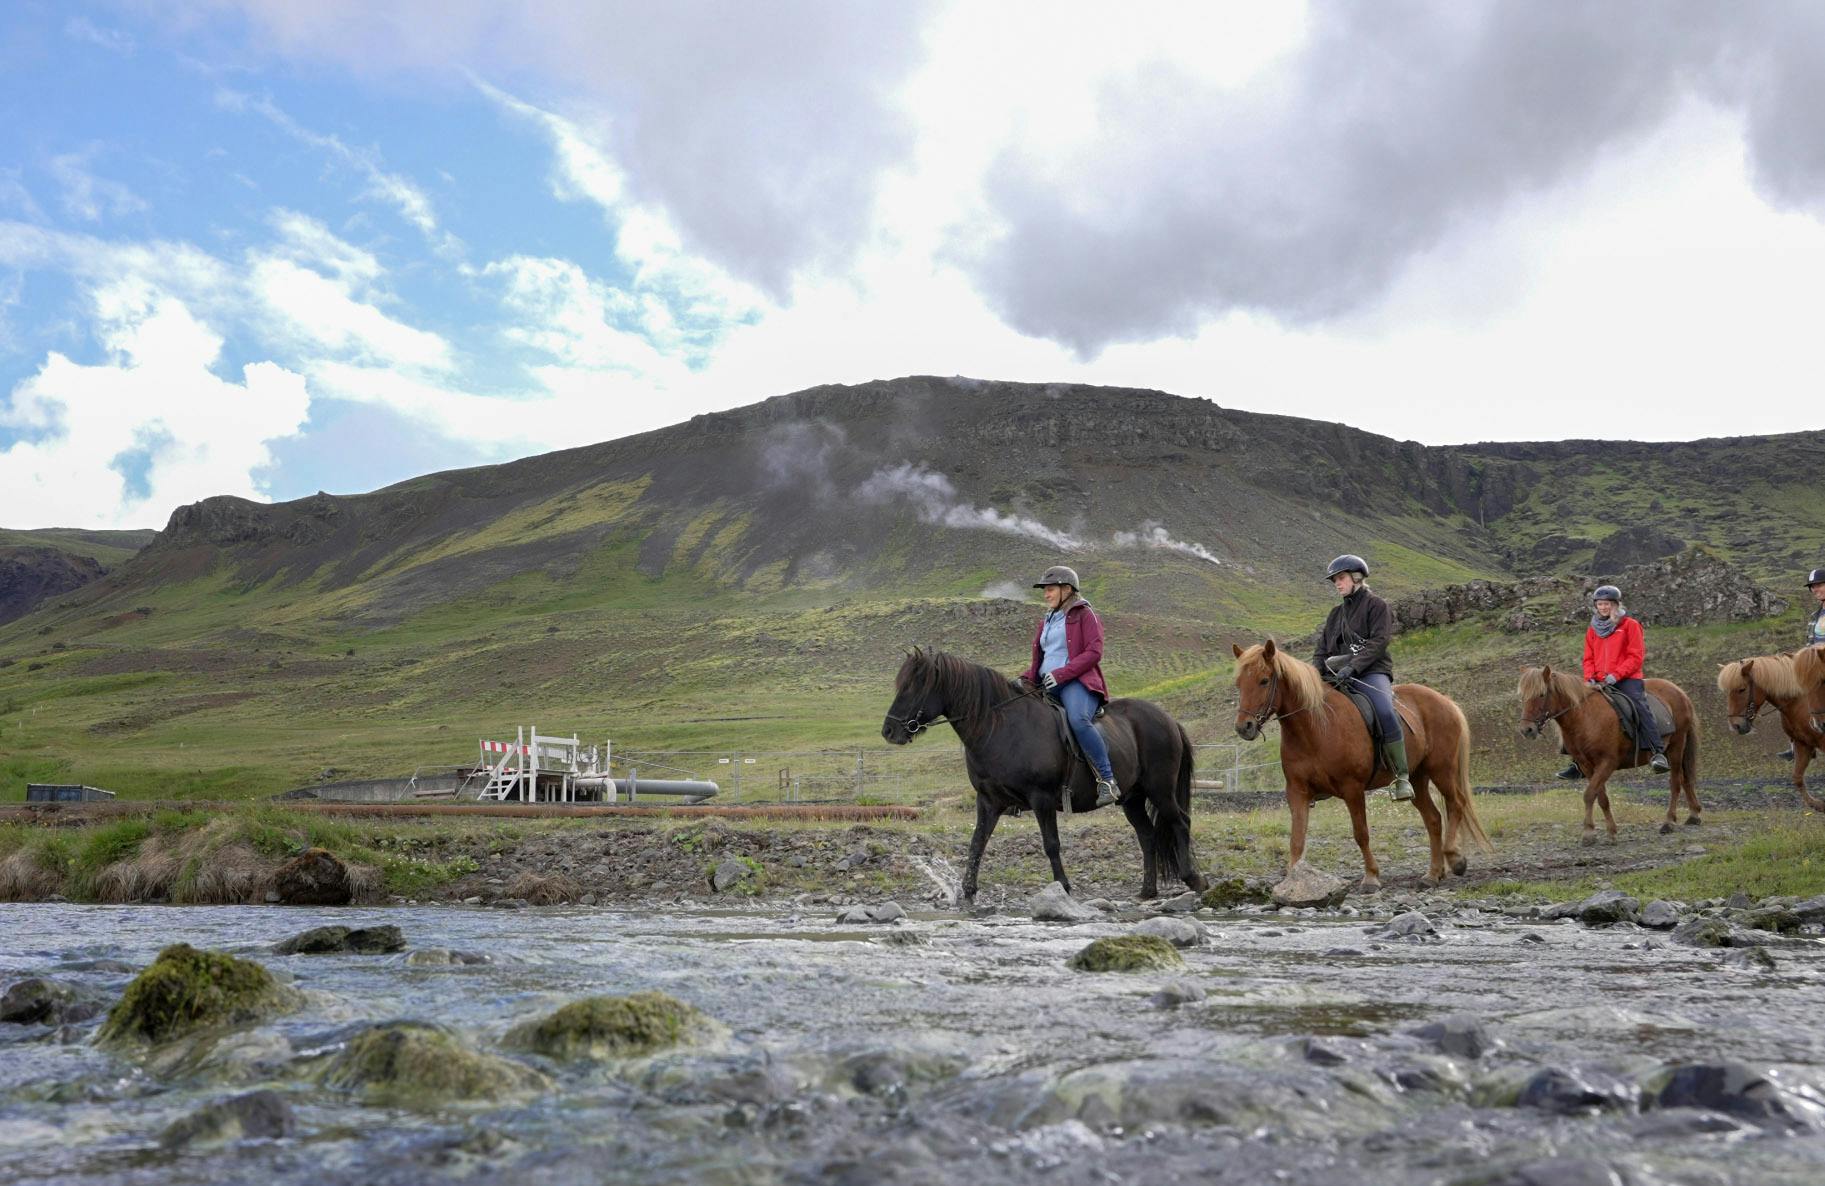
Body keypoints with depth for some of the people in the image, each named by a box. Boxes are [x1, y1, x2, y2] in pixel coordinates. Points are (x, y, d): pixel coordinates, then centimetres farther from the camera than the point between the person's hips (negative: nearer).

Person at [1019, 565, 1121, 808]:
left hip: (1077, 682, -8)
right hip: (1047, 686, 8)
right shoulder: (1047, 621, 25)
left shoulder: (1084, 615, 3)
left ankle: (1108, 781, -37)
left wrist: (1061, 674, -19)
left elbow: (1093, 652, -10)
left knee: (1078, 719, -37)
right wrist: (1026, 679, 8)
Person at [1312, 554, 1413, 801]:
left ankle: (1401, 777, -29)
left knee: (1385, 712, -33)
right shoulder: (1336, 614, 23)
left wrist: (1352, 668, -22)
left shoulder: (1376, 605, 4)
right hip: (1338, 676, 7)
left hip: (1371, 672, -7)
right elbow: (1322, 650, 19)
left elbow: (1378, 642, -10)